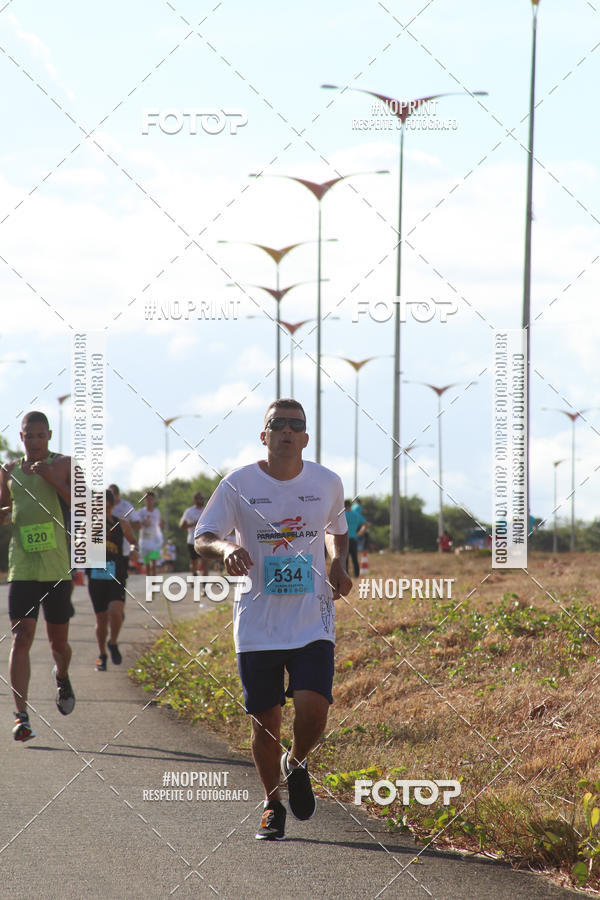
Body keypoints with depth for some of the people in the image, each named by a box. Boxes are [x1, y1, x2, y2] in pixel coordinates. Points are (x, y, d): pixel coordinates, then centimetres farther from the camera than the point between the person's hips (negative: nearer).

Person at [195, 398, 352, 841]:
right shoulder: (239, 484, -3)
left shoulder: (328, 483, 4)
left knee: (313, 710, -16)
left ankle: (297, 763, 18)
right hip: (258, 625, -1)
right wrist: (226, 548, -25)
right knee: (265, 721, 2)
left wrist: (338, 565, 3)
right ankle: (272, 805, 24)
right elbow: (202, 539, -3)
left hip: (313, 623, 1)